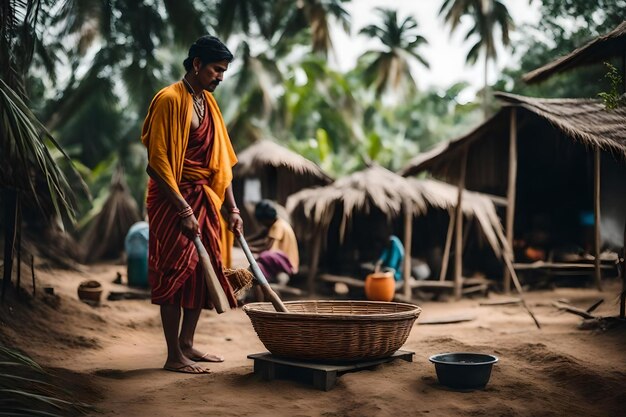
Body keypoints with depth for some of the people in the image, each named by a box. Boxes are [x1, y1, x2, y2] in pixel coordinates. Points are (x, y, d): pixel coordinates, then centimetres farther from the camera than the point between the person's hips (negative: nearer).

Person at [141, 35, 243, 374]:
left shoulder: (208, 102, 12)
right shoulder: (169, 99, -13)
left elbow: (221, 160, 14)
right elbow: (157, 161, -18)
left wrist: (232, 208, 10)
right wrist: (183, 209, -20)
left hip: (204, 198, 8)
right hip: (173, 198, -8)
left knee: (202, 271, 11)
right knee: (175, 272, -4)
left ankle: (187, 345, 23)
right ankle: (173, 356, 5)